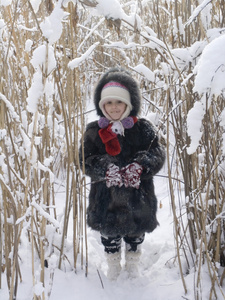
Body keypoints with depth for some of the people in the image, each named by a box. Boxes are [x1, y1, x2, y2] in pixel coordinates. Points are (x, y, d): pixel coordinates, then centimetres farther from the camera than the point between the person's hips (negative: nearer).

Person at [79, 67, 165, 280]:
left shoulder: (143, 129, -4)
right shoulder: (94, 131, -3)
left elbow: (157, 153, -10)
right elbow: (86, 160, -8)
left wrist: (139, 167, -30)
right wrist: (106, 170, -27)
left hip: (137, 197, 0)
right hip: (106, 197, 0)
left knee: (136, 232, 19)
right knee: (109, 233, 16)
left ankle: (133, 262, 46)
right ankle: (113, 264, 42)